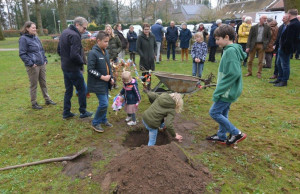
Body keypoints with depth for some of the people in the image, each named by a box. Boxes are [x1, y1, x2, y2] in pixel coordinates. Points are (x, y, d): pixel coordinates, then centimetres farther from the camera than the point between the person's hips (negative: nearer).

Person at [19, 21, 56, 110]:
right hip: (33, 67, -7)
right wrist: (30, 63, -18)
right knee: (34, 85, 4)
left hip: (42, 65, 7)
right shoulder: (23, 39, -9)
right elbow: (22, 54, -12)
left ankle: (47, 99, 28)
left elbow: (42, 50, 21)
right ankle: (34, 103, 17)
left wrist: (45, 60, 11)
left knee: (43, 83, 15)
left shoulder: (36, 37, 12)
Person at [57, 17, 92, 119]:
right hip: (73, 68, -9)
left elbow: (59, 50, 20)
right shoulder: (75, 36, -19)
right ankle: (83, 112, 14)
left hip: (65, 67, 9)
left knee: (68, 90, 16)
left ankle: (66, 112, 22)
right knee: (82, 89, 5)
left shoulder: (64, 32, 13)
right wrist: (82, 62, -11)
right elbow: (74, 55, -27)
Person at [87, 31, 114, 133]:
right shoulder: (93, 53, -16)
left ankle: (103, 119, 35)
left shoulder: (105, 51, 8)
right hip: (97, 83, -8)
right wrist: (102, 77, -19)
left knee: (105, 102, 15)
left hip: (105, 82, 8)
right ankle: (95, 123, 10)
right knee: (104, 103, -9)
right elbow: (90, 69, -18)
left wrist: (111, 77, 7)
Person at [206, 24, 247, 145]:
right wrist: (219, 90, 16)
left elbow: (233, 74, -26)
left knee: (214, 112, -2)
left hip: (228, 90, -9)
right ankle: (221, 136, 32)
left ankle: (236, 133, 8)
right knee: (222, 113, 17)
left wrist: (218, 91, -21)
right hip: (228, 90, 9)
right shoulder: (230, 49, 10)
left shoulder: (231, 51, -20)